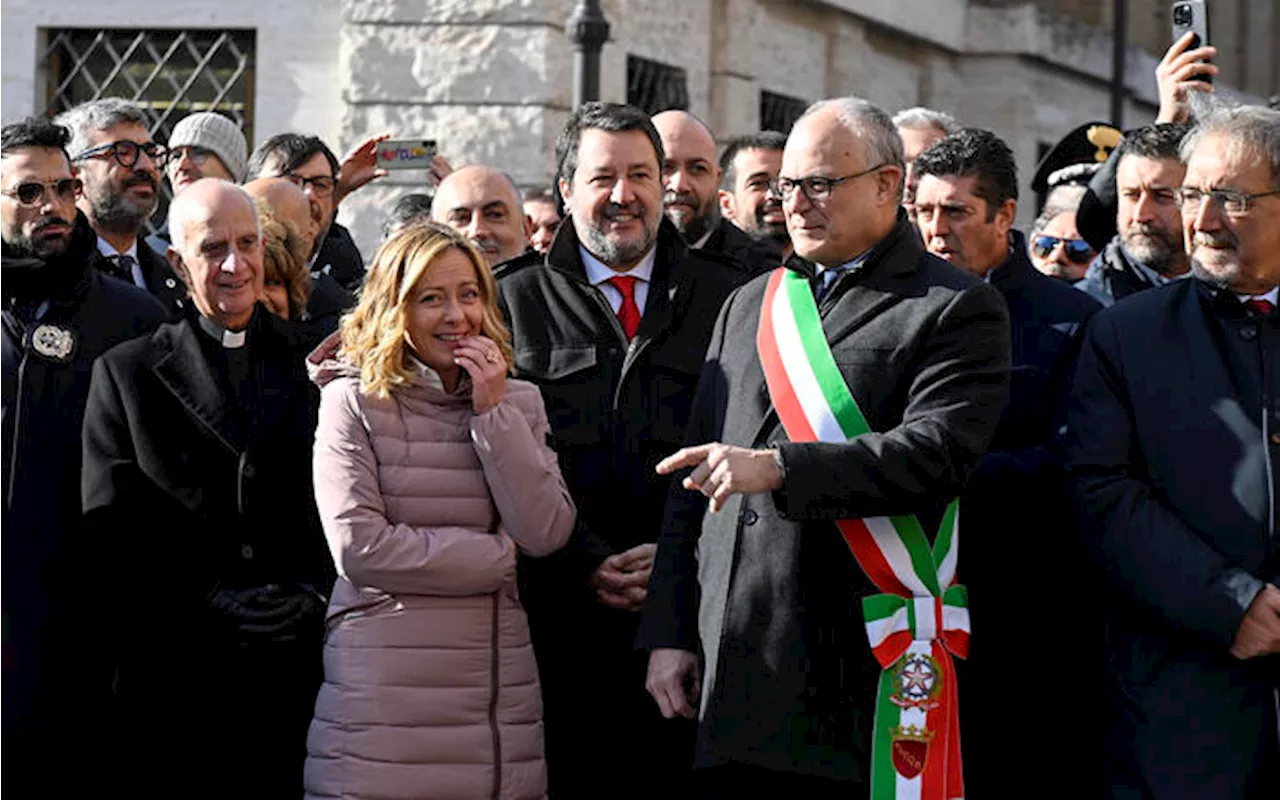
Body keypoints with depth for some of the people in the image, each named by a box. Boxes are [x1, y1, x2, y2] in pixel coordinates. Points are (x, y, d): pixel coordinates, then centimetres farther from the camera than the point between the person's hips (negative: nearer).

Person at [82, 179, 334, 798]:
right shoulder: (125, 373, 8)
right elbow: (113, 525, -1)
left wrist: (318, 593, -10)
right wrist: (211, 598, -10)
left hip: (303, 660, 1)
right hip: (178, 671, -1)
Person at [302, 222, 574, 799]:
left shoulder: (519, 403, 12)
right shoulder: (354, 402, -1)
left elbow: (546, 533, -1)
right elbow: (359, 548, -11)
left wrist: (493, 411, -5)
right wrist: (500, 557, -4)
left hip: (499, 689, 4)